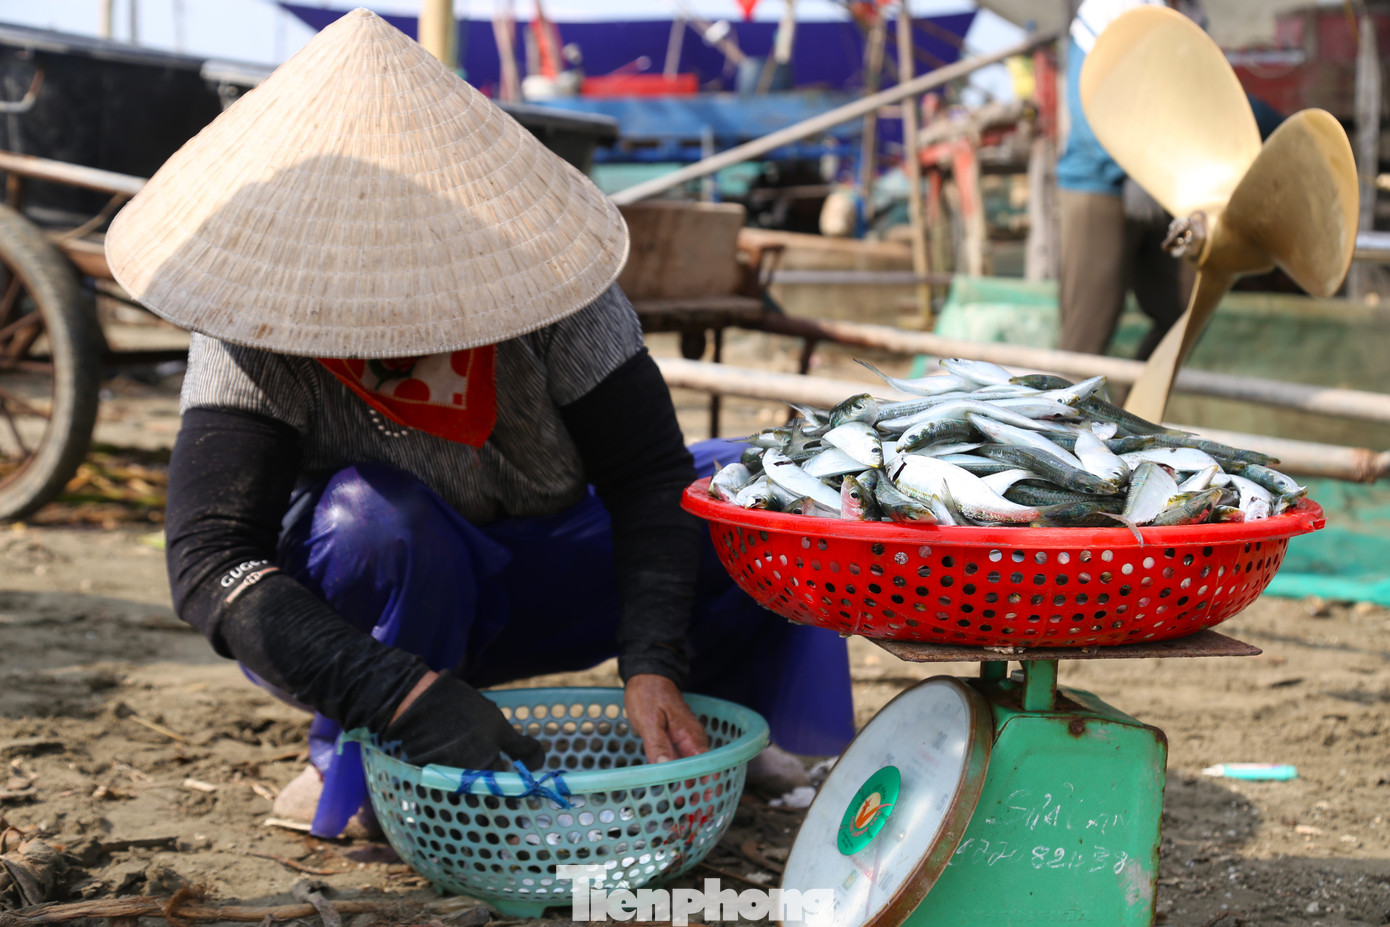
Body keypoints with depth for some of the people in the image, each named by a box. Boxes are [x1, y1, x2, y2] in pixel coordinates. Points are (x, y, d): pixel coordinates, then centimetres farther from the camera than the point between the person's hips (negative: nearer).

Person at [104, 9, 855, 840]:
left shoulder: (545, 279, -23)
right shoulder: (256, 342, -26)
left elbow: (649, 477, -22)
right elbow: (210, 562, -35)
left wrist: (652, 664, -37)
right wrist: (412, 697, -47)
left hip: (540, 580, 2)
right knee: (376, 519, -37)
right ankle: (358, 768, -11)